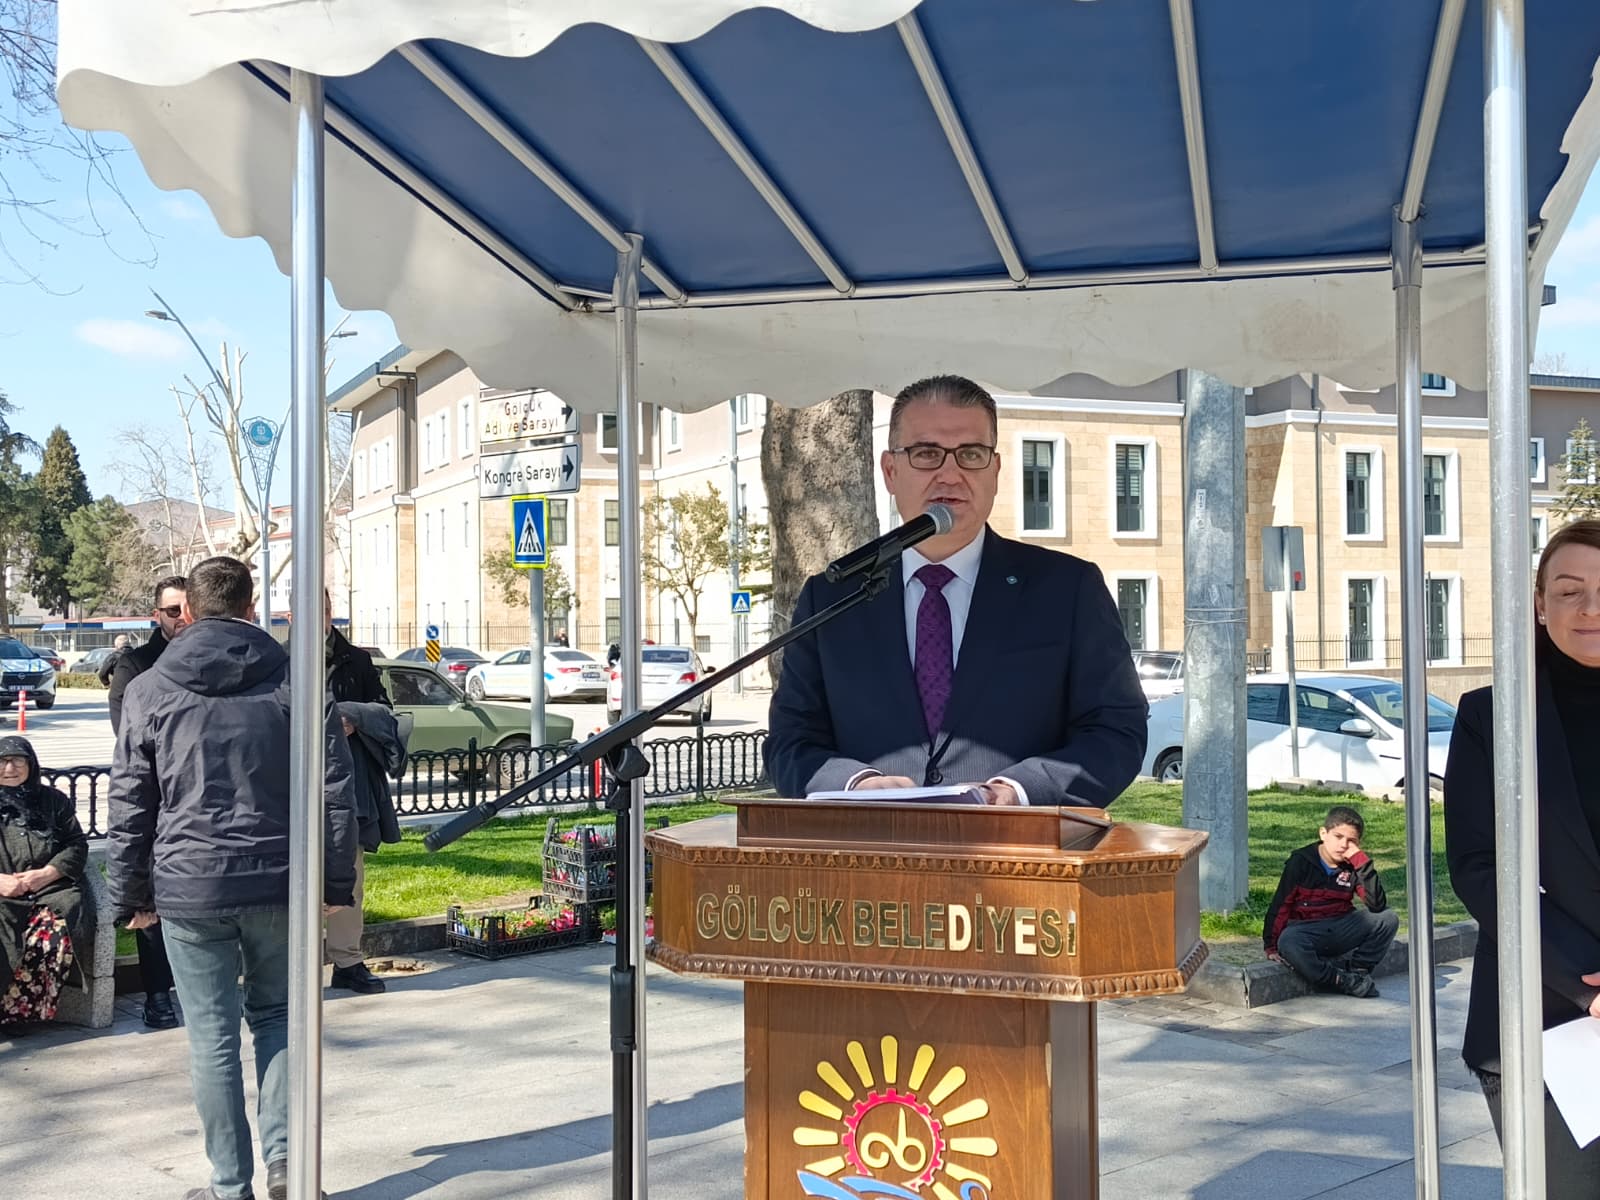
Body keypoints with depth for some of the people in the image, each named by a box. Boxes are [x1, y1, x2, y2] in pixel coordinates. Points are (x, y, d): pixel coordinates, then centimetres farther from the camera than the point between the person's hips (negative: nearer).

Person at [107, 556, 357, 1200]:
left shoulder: (150, 690, 0)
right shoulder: (298, 681, 0)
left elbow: (129, 806, 2)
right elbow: (334, 791, 0)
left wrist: (132, 895, 11)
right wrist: (336, 881, 7)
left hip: (189, 888, -1)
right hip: (278, 882, 1)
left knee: (212, 1037, 8)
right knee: (277, 1014, 19)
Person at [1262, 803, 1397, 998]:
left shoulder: (1353, 866, 2)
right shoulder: (1301, 862, -6)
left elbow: (1377, 905, -11)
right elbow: (1280, 904, -5)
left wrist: (1362, 863, -17)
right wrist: (1271, 947, -9)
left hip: (1342, 930, 3)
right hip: (1307, 931, -3)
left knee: (1389, 918, -16)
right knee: (1288, 943, -37)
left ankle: (1355, 968, -15)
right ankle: (1348, 983, -28)